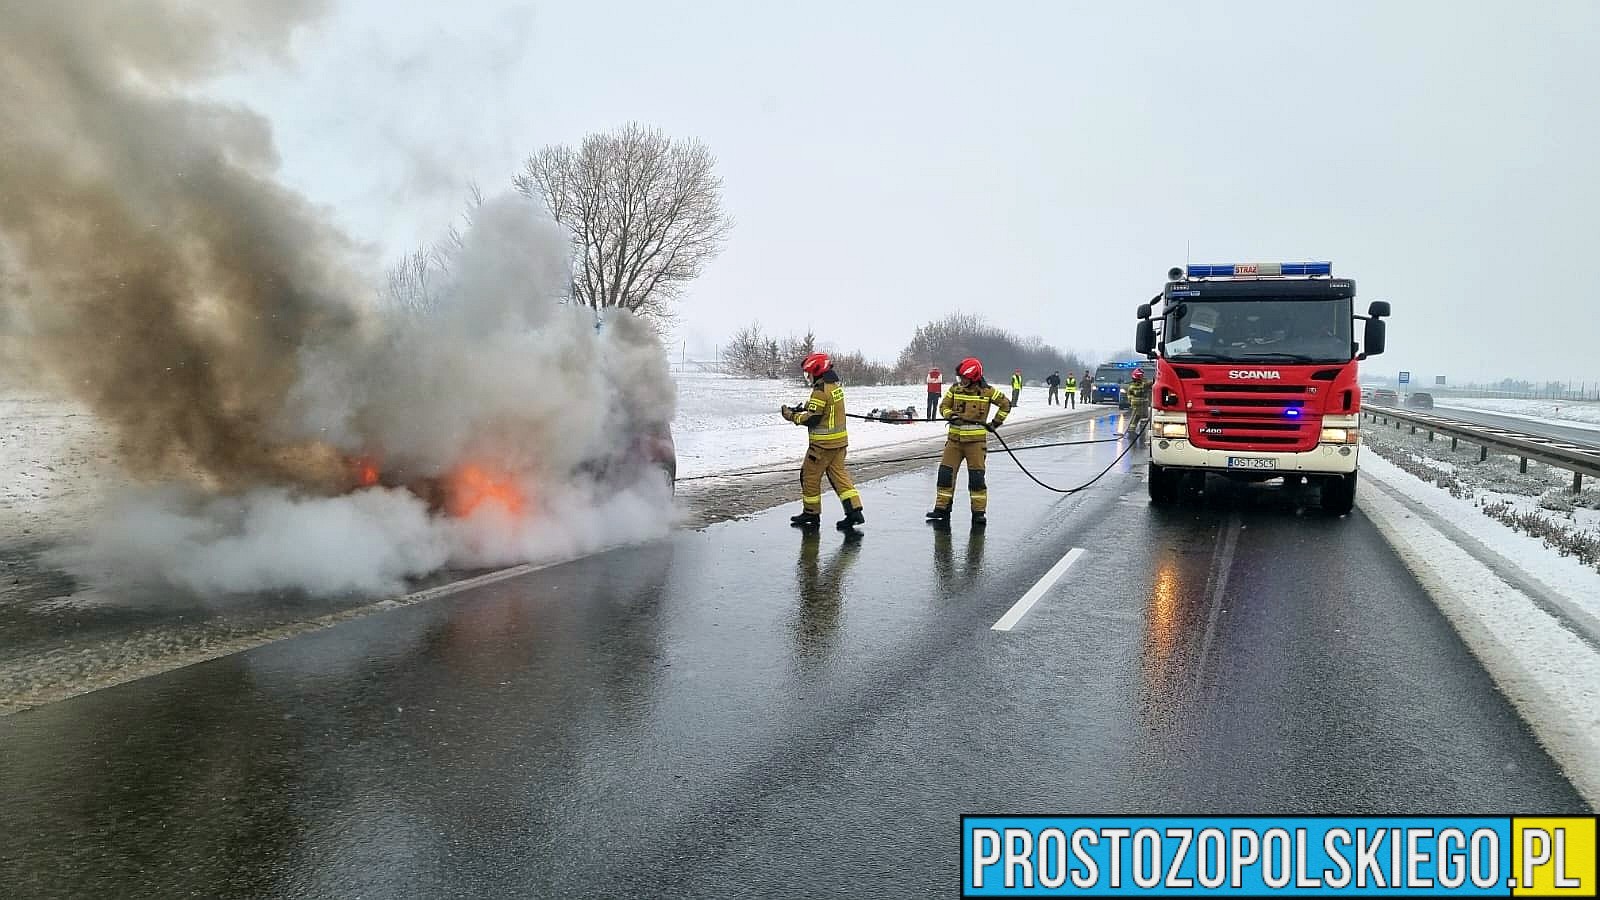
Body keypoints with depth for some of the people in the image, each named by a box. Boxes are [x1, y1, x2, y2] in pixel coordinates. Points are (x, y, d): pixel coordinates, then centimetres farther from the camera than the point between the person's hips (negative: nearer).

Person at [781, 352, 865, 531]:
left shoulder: (820, 390, -19)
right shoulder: (836, 385, 9)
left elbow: (812, 419, -20)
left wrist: (792, 416, -7)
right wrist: (803, 409, 12)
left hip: (823, 443, -8)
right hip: (840, 440, 8)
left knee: (810, 475, 6)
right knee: (839, 474, 10)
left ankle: (811, 513, 16)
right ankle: (854, 511, 3)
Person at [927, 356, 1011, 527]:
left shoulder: (987, 391, -4)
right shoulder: (955, 389, 4)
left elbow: (1006, 404, 5)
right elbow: (943, 406, 7)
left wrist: (996, 422, 1)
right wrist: (950, 414, -14)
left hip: (976, 439, -3)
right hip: (955, 438, 3)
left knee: (976, 476, -4)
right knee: (945, 473, 0)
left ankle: (979, 511, 6)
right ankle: (942, 508, 11)